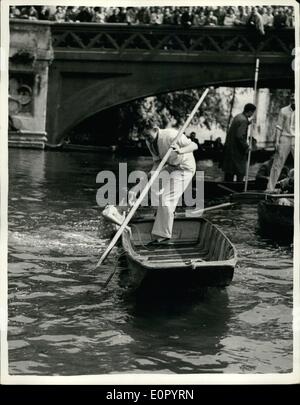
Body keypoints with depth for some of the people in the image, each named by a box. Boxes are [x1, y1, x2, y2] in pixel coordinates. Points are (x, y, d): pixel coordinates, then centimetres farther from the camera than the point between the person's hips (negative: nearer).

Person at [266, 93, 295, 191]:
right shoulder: (283, 111, 4)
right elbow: (279, 127, 4)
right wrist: (276, 141, -4)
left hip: (296, 140, 0)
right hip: (284, 139, 0)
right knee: (277, 164, 1)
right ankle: (270, 188, 5)